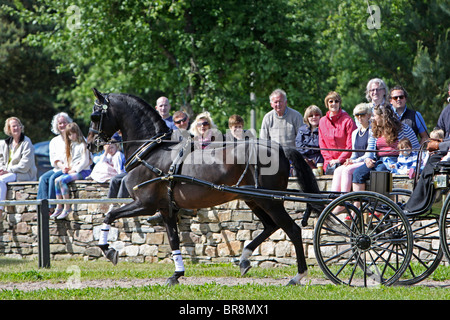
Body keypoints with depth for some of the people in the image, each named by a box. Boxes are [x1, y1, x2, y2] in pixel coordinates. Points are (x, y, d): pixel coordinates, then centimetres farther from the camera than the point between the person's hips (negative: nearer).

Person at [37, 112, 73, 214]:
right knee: (43, 178, -21)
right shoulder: (54, 141, 19)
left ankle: (51, 206, -27)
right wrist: (62, 166, -14)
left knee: (53, 178, -29)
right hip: (58, 168, 6)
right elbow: (54, 159, 8)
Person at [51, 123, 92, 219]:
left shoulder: (82, 145, -6)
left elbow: (85, 161, -13)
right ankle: (59, 207, -13)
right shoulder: (71, 145, 21)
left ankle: (67, 207, -24)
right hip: (72, 171, 8)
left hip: (83, 171, -8)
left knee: (62, 180, -26)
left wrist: (74, 170, -15)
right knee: (57, 180, -13)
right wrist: (67, 168, 5)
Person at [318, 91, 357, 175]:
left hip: (344, 161, -3)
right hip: (330, 163, 3)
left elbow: (350, 145, -3)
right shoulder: (322, 121, 15)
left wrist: (339, 160, -10)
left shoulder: (347, 120, 0)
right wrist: (330, 160, 0)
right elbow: (322, 145, 15)